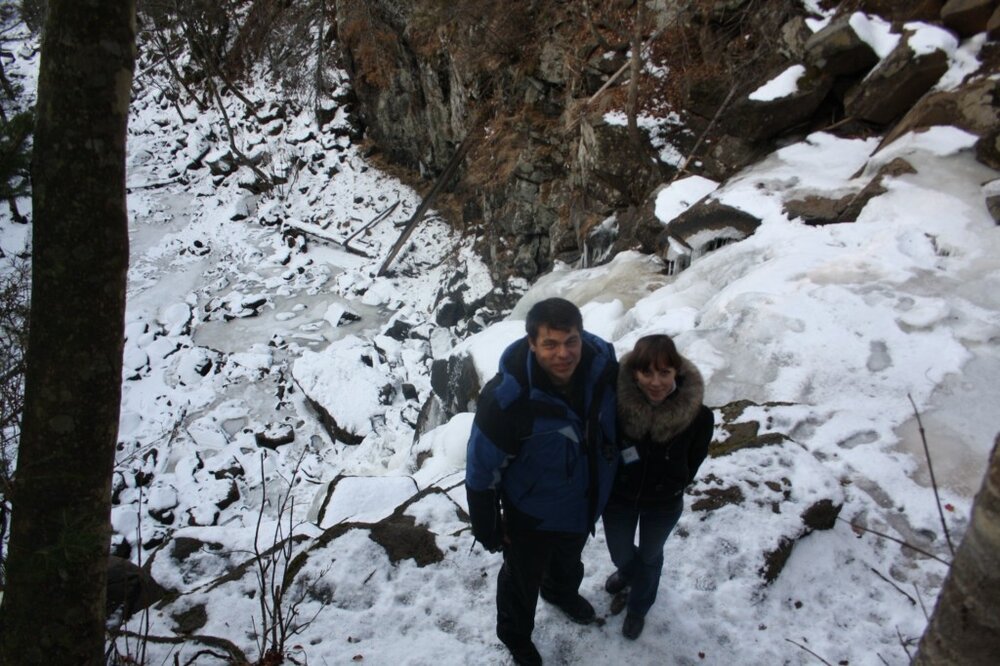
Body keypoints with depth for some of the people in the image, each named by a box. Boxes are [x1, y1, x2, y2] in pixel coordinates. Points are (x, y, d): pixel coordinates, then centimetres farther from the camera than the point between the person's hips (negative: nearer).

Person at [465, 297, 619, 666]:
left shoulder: (602, 363, -24)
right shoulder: (506, 397, -38)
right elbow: (482, 468, -23)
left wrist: (612, 478, 11)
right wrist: (487, 528, -12)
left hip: (587, 504, 5)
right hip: (532, 515, -4)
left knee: (569, 559, 35)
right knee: (523, 579, 24)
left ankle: (561, 592, 69)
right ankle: (516, 636, 55)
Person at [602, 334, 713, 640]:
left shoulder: (697, 415, -28)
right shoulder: (615, 401, -30)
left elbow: (694, 460, -8)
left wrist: (672, 485, -4)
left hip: (664, 504, 0)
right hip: (618, 497, 0)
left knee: (649, 556, 26)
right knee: (620, 553, 26)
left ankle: (638, 607, 57)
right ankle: (630, 573, 64)